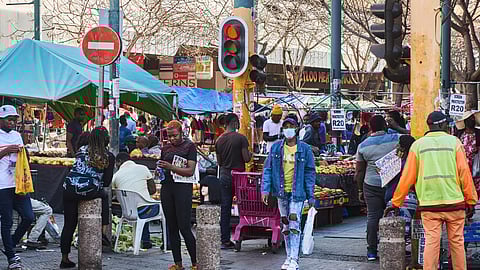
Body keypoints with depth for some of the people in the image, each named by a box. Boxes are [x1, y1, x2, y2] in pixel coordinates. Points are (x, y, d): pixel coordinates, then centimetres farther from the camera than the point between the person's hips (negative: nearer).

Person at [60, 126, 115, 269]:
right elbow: (106, 182, 4)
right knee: (104, 196, 32)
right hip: (89, 191, -3)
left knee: (69, 225, 10)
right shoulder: (109, 157, 5)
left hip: (70, 190, 3)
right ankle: (103, 230, 22)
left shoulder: (81, 150, 15)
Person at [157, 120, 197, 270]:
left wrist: (171, 167, -19)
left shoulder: (189, 146, -1)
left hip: (183, 188, -6)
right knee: (172, 227, 6)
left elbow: (190, 171, -9)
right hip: (167, 187, 6)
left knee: (184, 227, -10)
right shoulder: (166, 148, 15)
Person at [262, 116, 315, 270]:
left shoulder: (304, 149, -1)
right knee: (286, 226, 11)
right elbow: (268, 169, 7)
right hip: (282, 192, 3)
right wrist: (265, 189, -4)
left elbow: (310, 172, 1)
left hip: (297, 193, -3)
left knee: (294, 226, -9)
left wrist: (310, 195, -3)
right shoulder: (276, 148, 5)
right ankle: (289, 258, 20)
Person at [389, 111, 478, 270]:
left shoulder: (418, 145, 5)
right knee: (456, 242, 8)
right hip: (454, 202, 0)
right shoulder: (454, 142, 3)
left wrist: (396, 202, 14)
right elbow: (464, 172, 0)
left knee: (431, 242, 1)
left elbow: (408, 177, 6)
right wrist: (470, 200, 8)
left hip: (429, 203, 0)